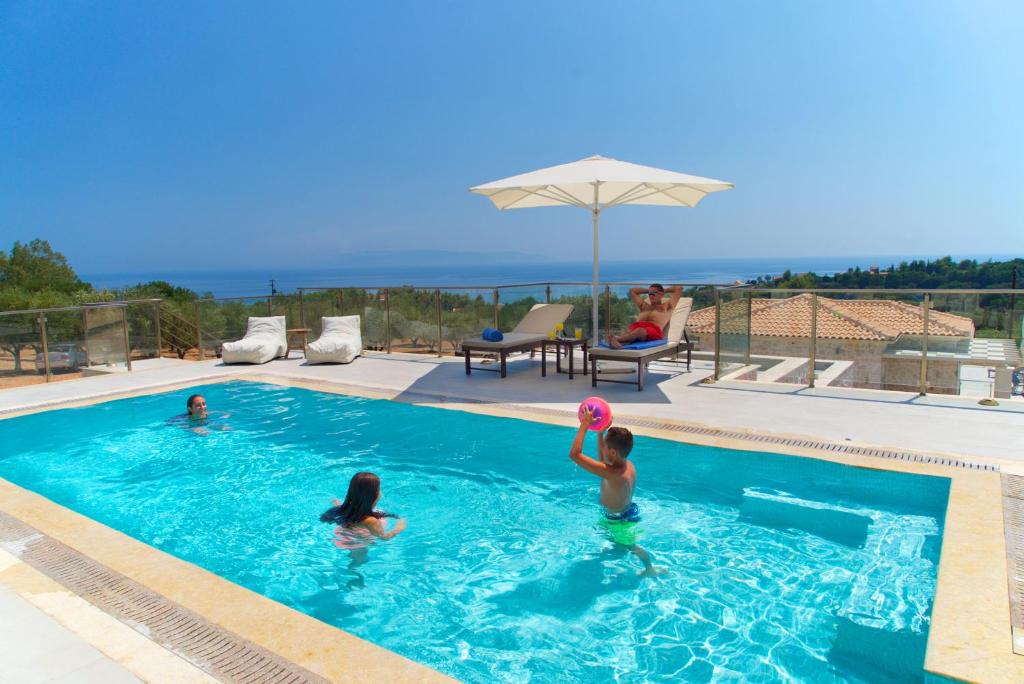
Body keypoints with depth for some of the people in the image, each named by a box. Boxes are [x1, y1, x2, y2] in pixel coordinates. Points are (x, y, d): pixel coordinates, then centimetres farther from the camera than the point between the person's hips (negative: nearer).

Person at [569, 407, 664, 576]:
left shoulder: (612, 473, -41)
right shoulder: (628, 465, -16)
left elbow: (575, 454, -44)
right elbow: (603, 460, 7)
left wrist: (585, 425, -38)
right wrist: (600, 433, -4)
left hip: (620, 520, -8)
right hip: (627, 511, 8)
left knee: (630, 545, 20)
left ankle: (650, 569, 43)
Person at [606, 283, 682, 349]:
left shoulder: (667, 306, 32)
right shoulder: (644, 306, 41)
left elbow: (679, 288, 34)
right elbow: (632, 291, 52)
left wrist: (664, 290, 46)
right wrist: (648, 290, 54)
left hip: (654, 329, -4)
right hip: (636, 326, 5)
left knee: (640, 331, -42)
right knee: (628, 331, -35)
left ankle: (617, 339, -70)